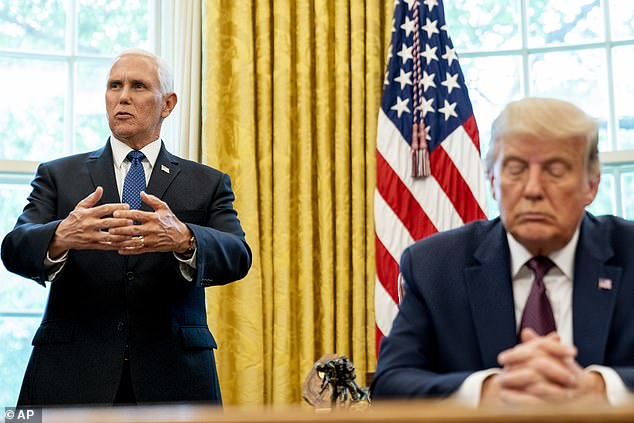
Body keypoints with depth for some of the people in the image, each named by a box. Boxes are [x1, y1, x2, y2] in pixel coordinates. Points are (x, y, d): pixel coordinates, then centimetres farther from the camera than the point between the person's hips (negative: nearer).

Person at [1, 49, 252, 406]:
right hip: (71, 378, 0)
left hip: (174, 377, 0)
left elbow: (237, 257, -7)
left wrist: (183, 240, -29)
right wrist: (61, 237, -27)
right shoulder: (58, 176, 10)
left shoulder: (208, 184, 9)